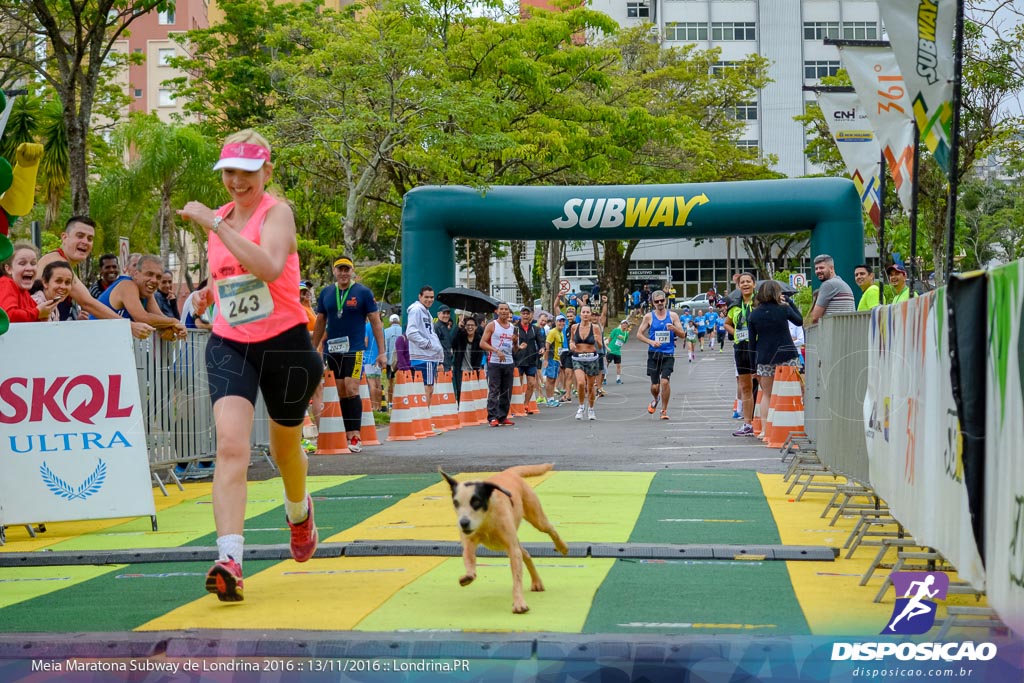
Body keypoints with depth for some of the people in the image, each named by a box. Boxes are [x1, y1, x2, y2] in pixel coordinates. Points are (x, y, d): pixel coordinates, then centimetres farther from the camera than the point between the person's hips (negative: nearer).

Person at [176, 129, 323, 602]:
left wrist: (215, 224, -31)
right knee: (230, 444, -19)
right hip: (230, 345, 3)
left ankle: (299, 512, 52)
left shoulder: (276, 212, -11)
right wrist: (211, 290, 8)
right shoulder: (218, 217, 7)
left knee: (285, 446, 18)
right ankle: (229, 560, -29)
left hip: (284, 344, -3)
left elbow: (270, 266, -33)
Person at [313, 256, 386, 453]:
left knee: (351, 390, -13)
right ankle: (348, 435, 10)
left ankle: (355, 436, -13)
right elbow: (320, 323, 17)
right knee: (341, 393, 5)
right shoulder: (326, 293, 10)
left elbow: (376, 323, -1)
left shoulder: (363, 293, -1)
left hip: (354, 350, -4)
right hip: (332, 350, 4)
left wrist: (381, 352, -6)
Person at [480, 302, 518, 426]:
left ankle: (503, 417, 15)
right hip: (494, 363, -5)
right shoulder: (492, 325, -1)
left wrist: (516, 341, -1)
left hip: (508, 362, 5)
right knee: (493, 391, -8)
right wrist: (497, 351, -18)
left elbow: (515, 348, 22)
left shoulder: (513, 327, 14)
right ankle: (492, 417, -9)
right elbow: (482, 343, -8)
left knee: (507, 392, 7)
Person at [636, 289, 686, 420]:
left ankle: (664, 410, -1)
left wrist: (674, 329, -16)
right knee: (655, 385, 2)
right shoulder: (649, 317, 3)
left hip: (668, 354, -1)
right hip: (654, 354, 1)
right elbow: (639, 334, 5)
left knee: (665, 381, -16)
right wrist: (651, 342, -12)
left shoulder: (672, 315, 4)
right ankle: (656, 399, 38)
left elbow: (682, 334, 5)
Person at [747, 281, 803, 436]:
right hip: (787, 356, -2)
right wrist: (789, 302, 15)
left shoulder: (754, 314, 0)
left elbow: (752, 341, 3)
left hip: (764, 359, 2)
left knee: (766, 394, 11)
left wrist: (753, 366, 8)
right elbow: (800, 321, 14)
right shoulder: (784, 309, -6)